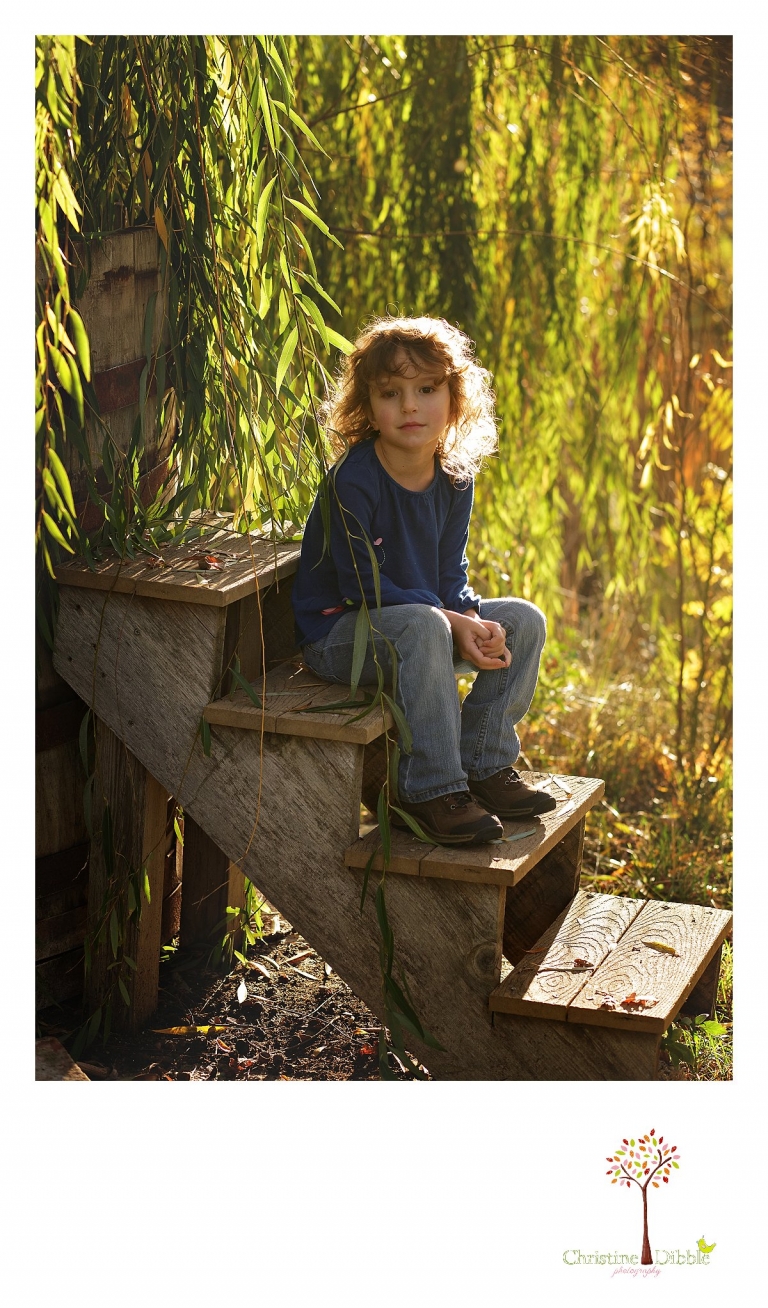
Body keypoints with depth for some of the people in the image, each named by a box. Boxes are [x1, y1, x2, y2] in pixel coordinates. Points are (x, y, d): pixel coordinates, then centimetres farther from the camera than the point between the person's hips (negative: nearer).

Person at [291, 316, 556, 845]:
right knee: (422, 625, -36)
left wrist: (473, 620, -18)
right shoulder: (352, 481, -21)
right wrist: (451, 622, -26)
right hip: (337, 632, -7)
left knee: (523, 620, -4)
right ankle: (432, 792, -28)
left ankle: (484, 764, 3)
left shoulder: (454, 481, 0)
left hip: (421, 622, 7)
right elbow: (362, 584, -22)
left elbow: (451, 576, 4)